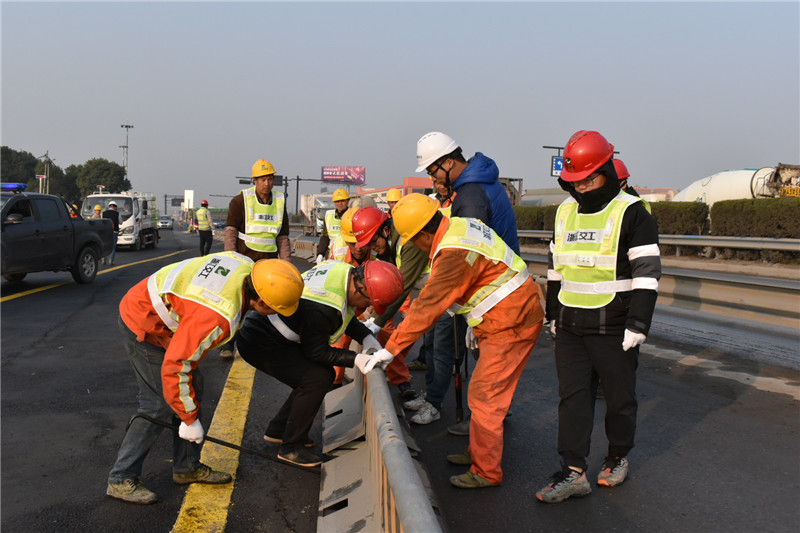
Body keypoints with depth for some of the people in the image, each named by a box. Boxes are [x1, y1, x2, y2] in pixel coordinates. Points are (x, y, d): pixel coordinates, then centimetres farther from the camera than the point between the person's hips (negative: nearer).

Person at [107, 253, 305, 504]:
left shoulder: (246, 266, -13)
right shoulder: (219, 317, -37)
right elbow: (175, 367, -32)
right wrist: (190, 420, -21)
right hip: (144, 328, -10)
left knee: (193, 386, 11)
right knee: (160, 404, -7)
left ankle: (187, 467, 23)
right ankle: (121, 479, 6)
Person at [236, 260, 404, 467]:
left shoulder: (345, 270, -6)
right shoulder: (322, 310, -34)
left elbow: (344, 315, 12)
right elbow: (316, 352, -19)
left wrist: (366, 337, 0)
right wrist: (355, 359, -20)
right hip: (260, 343, -10)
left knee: (325, 374, 9)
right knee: (317, 379, -18)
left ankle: (277, 430, 23)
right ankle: (291, 447, -1)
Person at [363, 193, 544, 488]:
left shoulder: (453, 255, -25)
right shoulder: (460, 225, 5)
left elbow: (426, 308, -24)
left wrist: (391, 349, -18)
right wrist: (476, 323, 23)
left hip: (511, 325, -10)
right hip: (517, 313, 10)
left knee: (484, 396, -4)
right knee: (484, 391, 18)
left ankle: (486, 472, 7)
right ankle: (477, 453, 31)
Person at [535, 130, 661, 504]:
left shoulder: (632, 213, -9)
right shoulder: (564, 211, 10)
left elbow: (647, 273, -11)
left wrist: (638, 324, -15)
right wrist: (553, 314, 19)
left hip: (613, 329, -5)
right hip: (570, 328, 5)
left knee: (619, 396, 10)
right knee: (572, 397, 2)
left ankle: (618, 457, 31)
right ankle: (573, 472, 6)